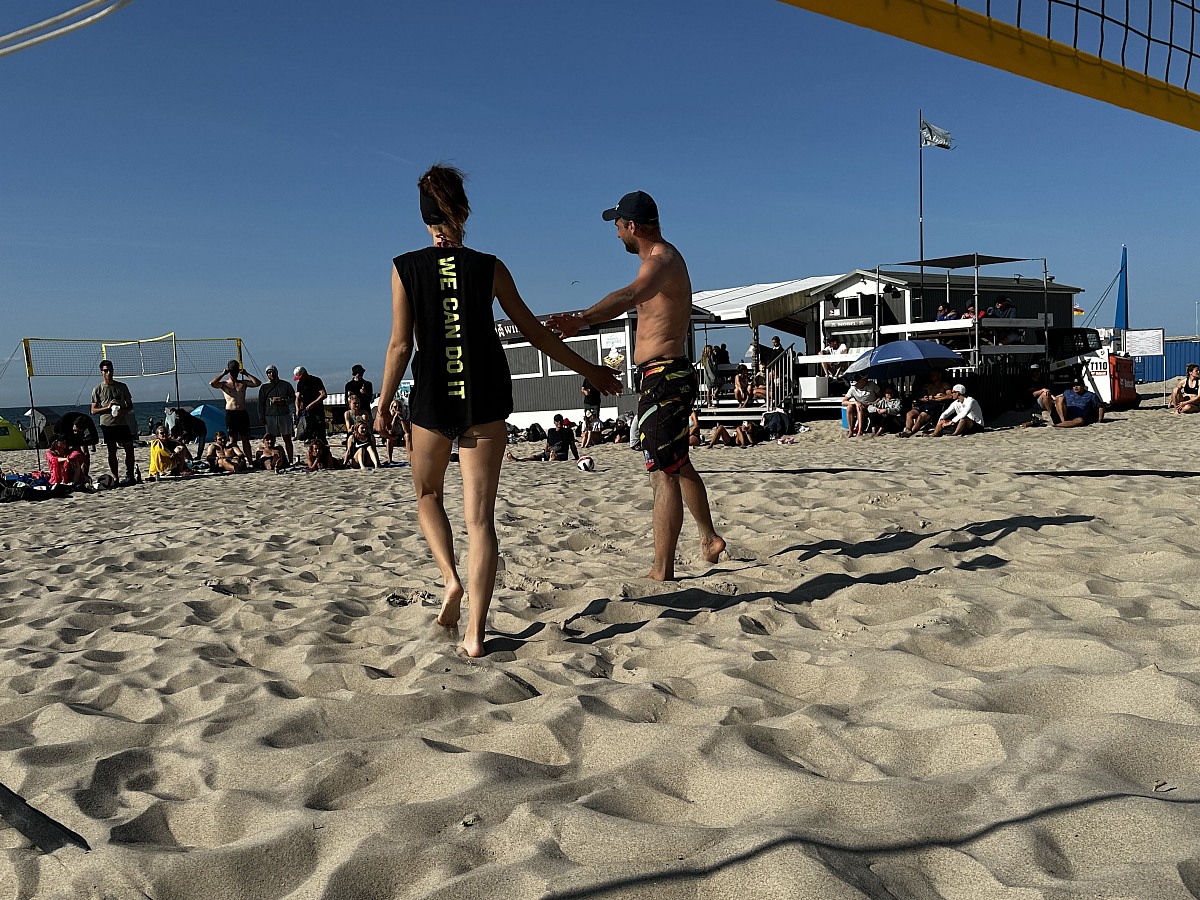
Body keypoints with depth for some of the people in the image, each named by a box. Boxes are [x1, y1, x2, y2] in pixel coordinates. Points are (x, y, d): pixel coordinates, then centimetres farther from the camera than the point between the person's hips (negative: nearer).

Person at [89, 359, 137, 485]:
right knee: (112, 451, 2)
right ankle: (115, 478, 6)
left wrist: (123, 411, -9)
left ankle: (129, 476, 6)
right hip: (107, 424, -2)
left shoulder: (122, 387, 10)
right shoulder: (98, 389, 5)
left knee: (129, 448, -2)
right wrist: (108, 407, -13)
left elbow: (130, 406, 13)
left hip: (122, 422, 2)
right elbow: (93, 411, 2)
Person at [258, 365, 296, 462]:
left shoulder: (286, 385, 8)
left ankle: (291, 461, 3)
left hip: (285, 415, 0)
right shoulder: (264, 387, 8)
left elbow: (294, 398, 10)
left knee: (287, 439, 0)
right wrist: (262, 417, 0)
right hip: (270, 416, 0)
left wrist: (284, 401, -9)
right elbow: (261, 403, 8)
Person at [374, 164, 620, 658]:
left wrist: (384, 406, 8)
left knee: (428, 494, 25)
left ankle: (451, 580, 5)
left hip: (432, 399, 0)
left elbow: (400, 345, -3)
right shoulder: (489, 268, 0)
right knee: (480, 516, 2)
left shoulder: (406, 269, -2)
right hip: (485, 400, 0)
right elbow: (534, 331, 4)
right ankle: (475, 631, 0)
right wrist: (588, 370, 15)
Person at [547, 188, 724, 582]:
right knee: (680, 465, 23)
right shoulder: (666, 257, 15)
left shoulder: (661, 261, -18)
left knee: (663, 474, -10)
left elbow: (630, 296, -40)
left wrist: (582, 319, -54)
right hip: (673, 375, 11)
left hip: (663, 378, -11)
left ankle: (662, 572, -8)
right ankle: (710, 539, 39)